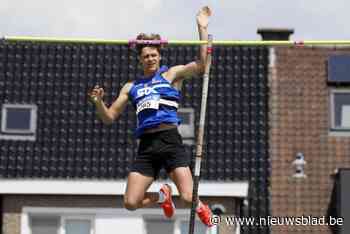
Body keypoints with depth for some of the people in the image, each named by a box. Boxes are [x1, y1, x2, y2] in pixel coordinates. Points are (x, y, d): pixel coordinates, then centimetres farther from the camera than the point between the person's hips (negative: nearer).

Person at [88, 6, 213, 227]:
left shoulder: (171, 74, 10)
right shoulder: (131, 87, 20)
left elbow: (202, 65, -5)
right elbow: (109, 118, 21)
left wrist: (202, 28, -8)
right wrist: (98, 102, 0)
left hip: (170, 140, -4)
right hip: (146, 145, 4)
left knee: (188, 197, -17)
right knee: (131, 203, -5)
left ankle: (202, 209, 21)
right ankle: (162, 196, 27)